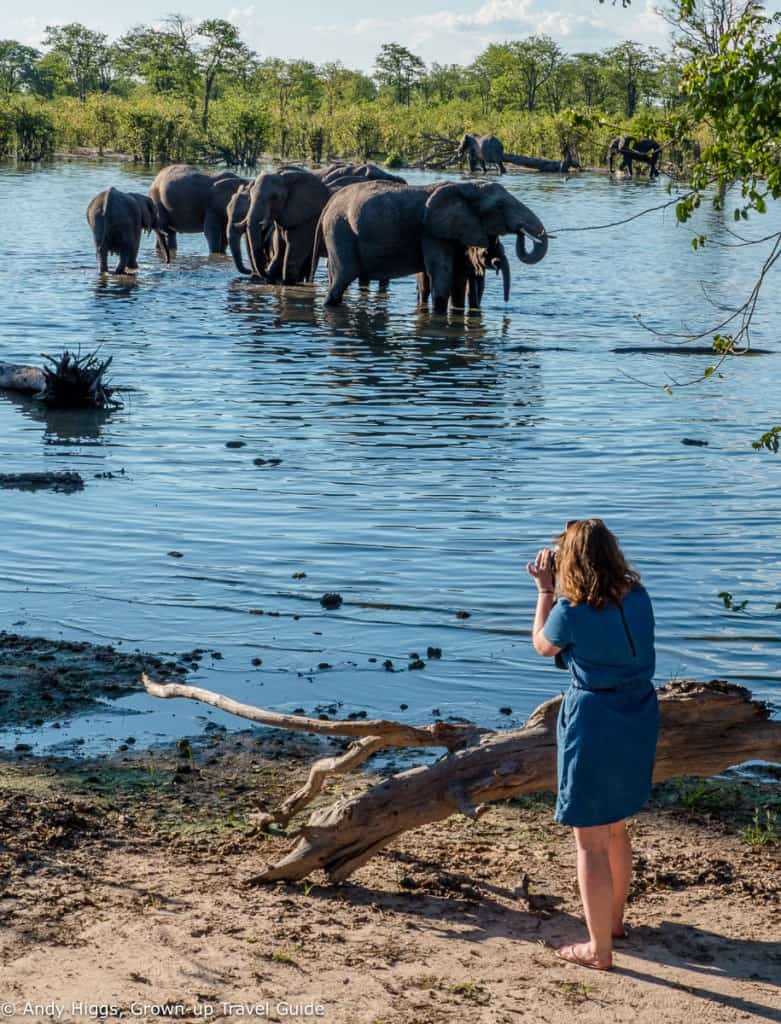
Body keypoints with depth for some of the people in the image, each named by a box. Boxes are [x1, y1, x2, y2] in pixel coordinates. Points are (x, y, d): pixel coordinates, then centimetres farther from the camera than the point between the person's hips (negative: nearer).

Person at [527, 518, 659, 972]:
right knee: (616, 828, 26)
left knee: (591, 841, 4)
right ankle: (615, 919, 43)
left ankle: (599, 948, 11)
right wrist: (557, 590, 18)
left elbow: (542, 644, 4)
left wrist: (546, 589, 10)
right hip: (640, 717, 7)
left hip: (594, 721, -7)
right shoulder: (638, 596, 0)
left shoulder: (571, 610, -17)